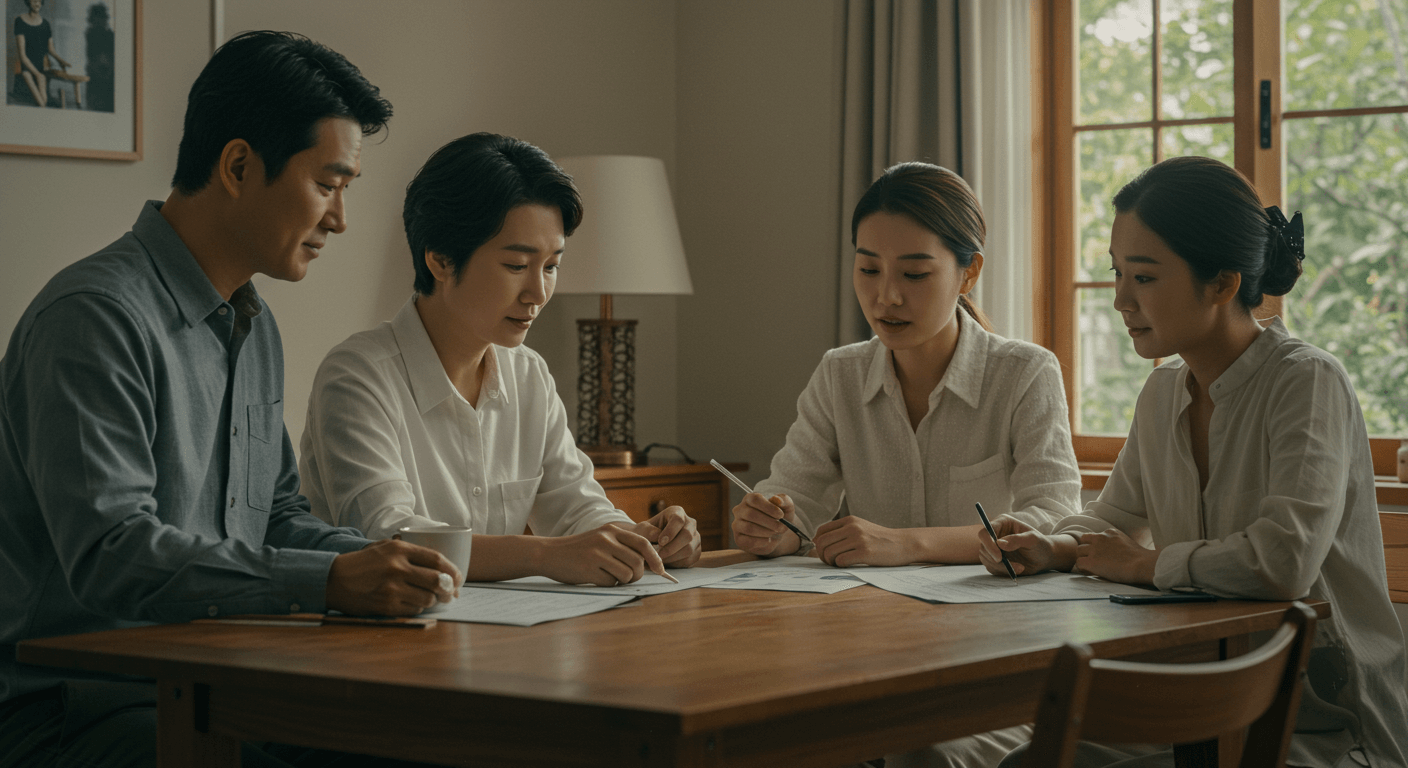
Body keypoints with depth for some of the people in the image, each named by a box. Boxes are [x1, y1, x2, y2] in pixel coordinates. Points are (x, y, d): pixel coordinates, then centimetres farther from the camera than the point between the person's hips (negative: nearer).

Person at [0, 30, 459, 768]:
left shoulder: (256, 327, 17)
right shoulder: (95, 317, -16)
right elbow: (109, 554, -25)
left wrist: (383, 564, 4)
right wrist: (329, 582, -31)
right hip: (67, 705, -8)